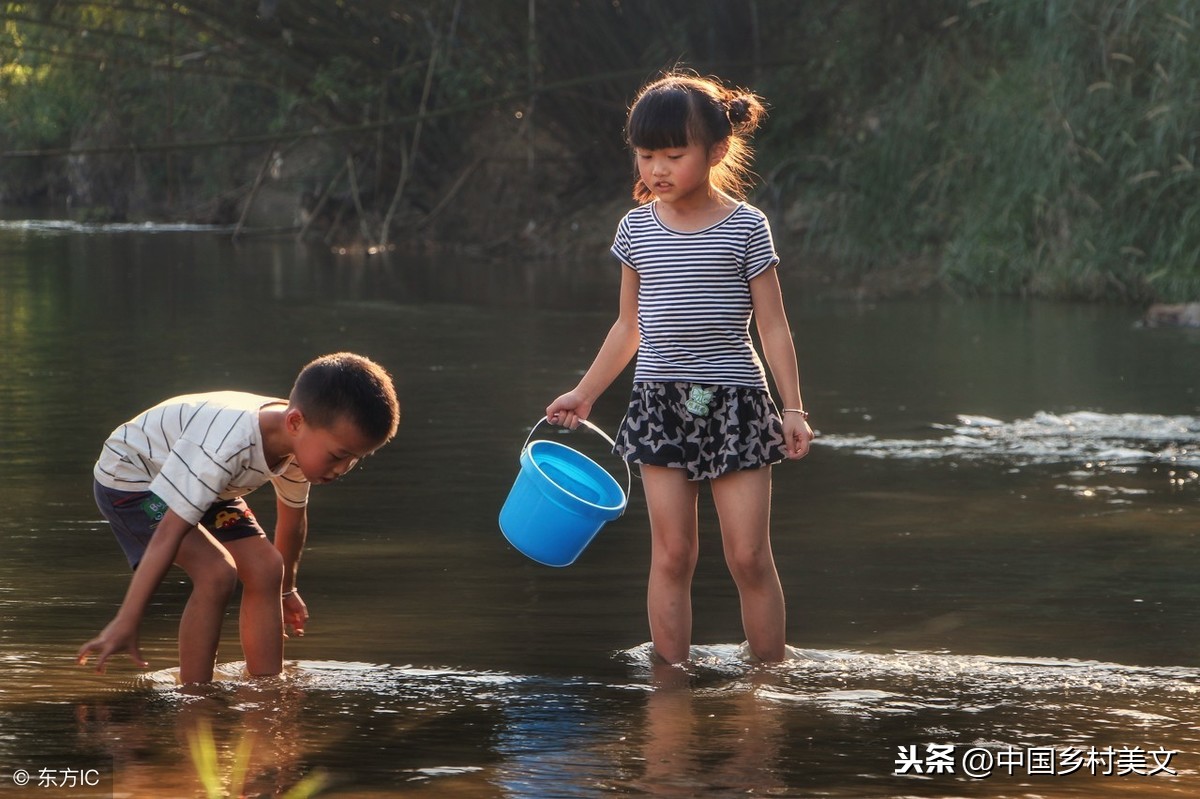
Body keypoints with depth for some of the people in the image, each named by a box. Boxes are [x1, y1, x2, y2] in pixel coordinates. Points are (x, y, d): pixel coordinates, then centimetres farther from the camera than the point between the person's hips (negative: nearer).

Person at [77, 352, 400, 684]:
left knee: (266, 568, -6)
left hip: (199, 481, 8)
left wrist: (286, 588, 20)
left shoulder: (300, 445, -16)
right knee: (216, 573, -25)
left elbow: (292, 517, 6)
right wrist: (126, 623, -43)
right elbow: (169, 532, -43)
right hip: (129, 478, -8)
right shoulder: (228, 443, -42)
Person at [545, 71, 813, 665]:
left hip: (735, 401, -3)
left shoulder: (746, 227, -4)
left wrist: (793, 408, -5)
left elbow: (772, 326, -1)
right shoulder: (637, 227, 6)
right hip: (660, 400, 3)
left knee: (749, 555, -2)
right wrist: (585, 393, 17)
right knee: (671, 554, 2)